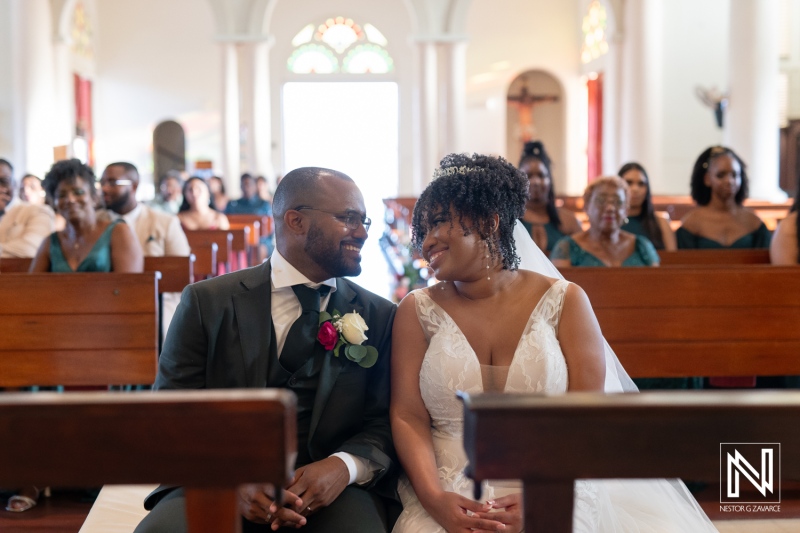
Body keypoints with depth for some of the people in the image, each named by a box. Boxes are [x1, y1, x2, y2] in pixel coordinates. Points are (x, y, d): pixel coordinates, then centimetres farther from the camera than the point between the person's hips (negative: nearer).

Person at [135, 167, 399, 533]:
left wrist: (345, 466, -17)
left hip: (333, 489, 0)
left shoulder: (380, 317, 9)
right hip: (218, 485, 0)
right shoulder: (207, 303, 4)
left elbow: (387, 423, 5)